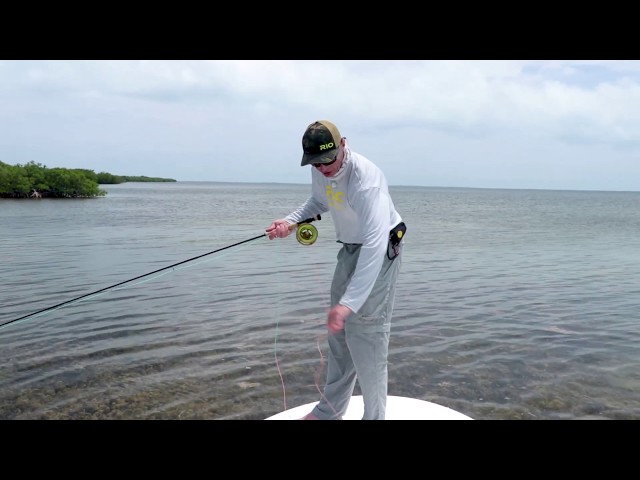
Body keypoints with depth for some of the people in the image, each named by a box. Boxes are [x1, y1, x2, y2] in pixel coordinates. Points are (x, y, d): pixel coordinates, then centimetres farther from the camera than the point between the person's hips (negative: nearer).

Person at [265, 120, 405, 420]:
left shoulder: (366, 179, -33)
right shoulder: (320, 170, -8)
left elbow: (375, 244, -41)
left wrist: (348, 302, -47)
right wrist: (291, 221, -7)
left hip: (379, 251, -8)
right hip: (350, 248, 8)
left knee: (366, 334, -10)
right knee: (339, 331, 14)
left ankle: (374, 416, 7)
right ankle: (330, 411, 29)